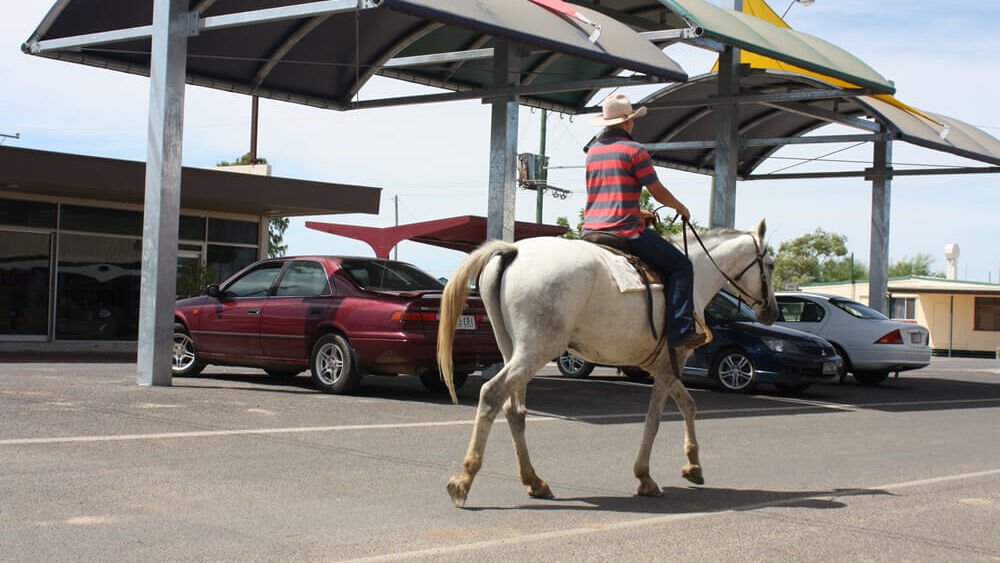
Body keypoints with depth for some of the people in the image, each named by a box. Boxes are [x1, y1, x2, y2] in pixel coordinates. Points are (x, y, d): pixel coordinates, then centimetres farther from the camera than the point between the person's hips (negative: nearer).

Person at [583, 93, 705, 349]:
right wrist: (681, 208, 16)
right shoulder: (634, 150, -6)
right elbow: (659, 193, -3)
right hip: (624, 231, -7)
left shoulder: (592, 151, 16)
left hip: (591, 230, 7)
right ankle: (680, 330, -7)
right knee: (681, 266, 2)